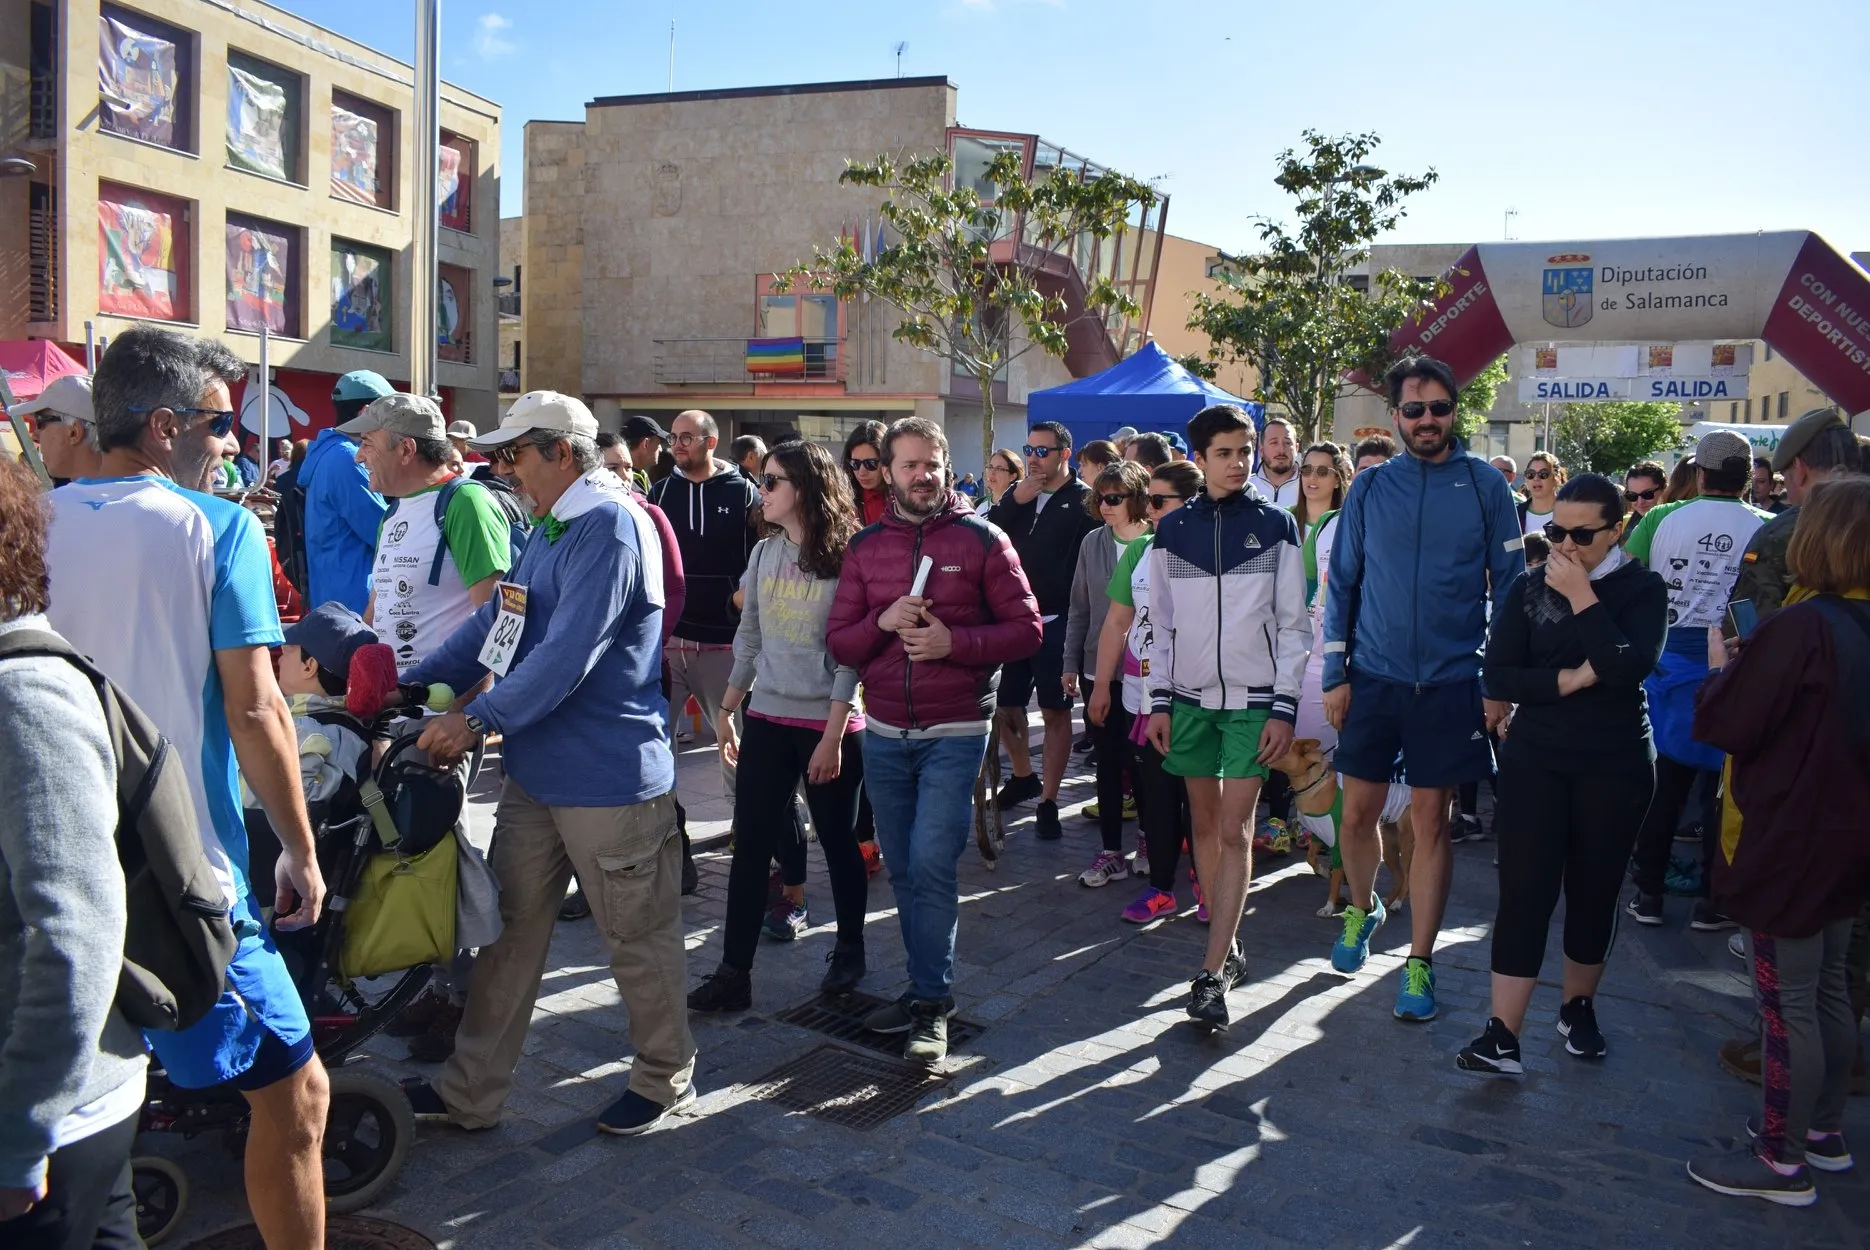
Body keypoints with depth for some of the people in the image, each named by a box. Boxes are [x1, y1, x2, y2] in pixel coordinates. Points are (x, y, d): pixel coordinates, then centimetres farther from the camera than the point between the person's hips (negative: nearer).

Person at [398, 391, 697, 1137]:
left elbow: (569, 653, -25)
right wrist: (410, 687, 7)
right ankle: (470, 1092, 27)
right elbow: (495, 624, 15)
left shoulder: (608, 527, -17)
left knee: (637, 938, 8)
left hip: (608, 775, -9)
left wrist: (479, 720, -22)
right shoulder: (551, 530, 15)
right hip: (537, 770, 9)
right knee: (511, 930, 15)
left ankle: (665, 1077, 28)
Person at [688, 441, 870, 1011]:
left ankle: (849, 949, 30)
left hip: (830, 725, -4)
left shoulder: (846, 558, -10)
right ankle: (734, 972, 9)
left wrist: (833, 736, -14)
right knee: (750, 846, 2)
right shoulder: (764, 553, 7)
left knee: (838, 840, 10)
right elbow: (748, 639, 13)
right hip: (767, 721, 5)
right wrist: (727, 710, 14)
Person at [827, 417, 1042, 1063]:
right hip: (884, 731, 4)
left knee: (931, 863, -10)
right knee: (902, 867, 11)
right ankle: (928, 986, 25)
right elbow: (838, 641, 5)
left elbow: (1027, 629, -5)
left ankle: (931, 1003, 4)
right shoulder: (865, 545, 7)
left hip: (954, 731, -4)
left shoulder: (982, 539, -2)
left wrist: (954, 641, -18)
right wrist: (883, 623, -15)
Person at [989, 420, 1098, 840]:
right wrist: (1013, 502, -10)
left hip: (1057, 624, -5)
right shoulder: (1016, 494, 13)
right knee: (1005, 705, 12)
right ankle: (1023, 777, 35)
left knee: (1055, 712, 2)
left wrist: (1076, 616, -18)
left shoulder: (1083, 501, -4)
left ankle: (1048, 802, 11)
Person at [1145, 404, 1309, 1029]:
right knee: (1204, 823, 9)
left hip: (1253, 700, -2)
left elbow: (1294, 624, 0)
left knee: (1235, 830, -5)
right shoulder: (1172, 529, 5)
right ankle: (1228, 950, 22)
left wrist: (1284, 707, -7)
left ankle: (1211, 974, -3)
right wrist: (1159, 701, 3)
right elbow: (1161, 623, 8)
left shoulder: (1276, 525, 0)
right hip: (1190, 697, 3)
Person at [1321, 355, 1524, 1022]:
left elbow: (1510, 585, 2)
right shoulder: (1369, 487, 3)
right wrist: (1334, 674, 0)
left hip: (1451, 682, -1)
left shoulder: (1486, 485, -1)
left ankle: (1419, 962, 17)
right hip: (1374, 677, 1)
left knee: (1431, 820, 5)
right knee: (1359, 812, 7)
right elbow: (1341, 583, 5)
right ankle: (1362, 909, 36)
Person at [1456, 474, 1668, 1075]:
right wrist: (1568, 680, -16)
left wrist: (1582, 599, -19)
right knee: (1524, 890, -6)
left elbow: (1629, 669, -19)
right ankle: (1502, 1035, -6)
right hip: (1536, 759, 0)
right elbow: (1497, 677, -4)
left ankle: (1578, 1006, 32)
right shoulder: (1527, 588, 2)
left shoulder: (1643, 590, -2)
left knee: (1594, 890, 10)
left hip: (1615, 766, 0)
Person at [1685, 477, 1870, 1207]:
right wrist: (1755, 666, 14)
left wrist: (1727, 668, 0)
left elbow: (1720, 724, -18)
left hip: (1788, 844, -9)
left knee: (1788, 1005, 3)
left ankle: (1783, 1162, 15)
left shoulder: (1802, 629, -23)